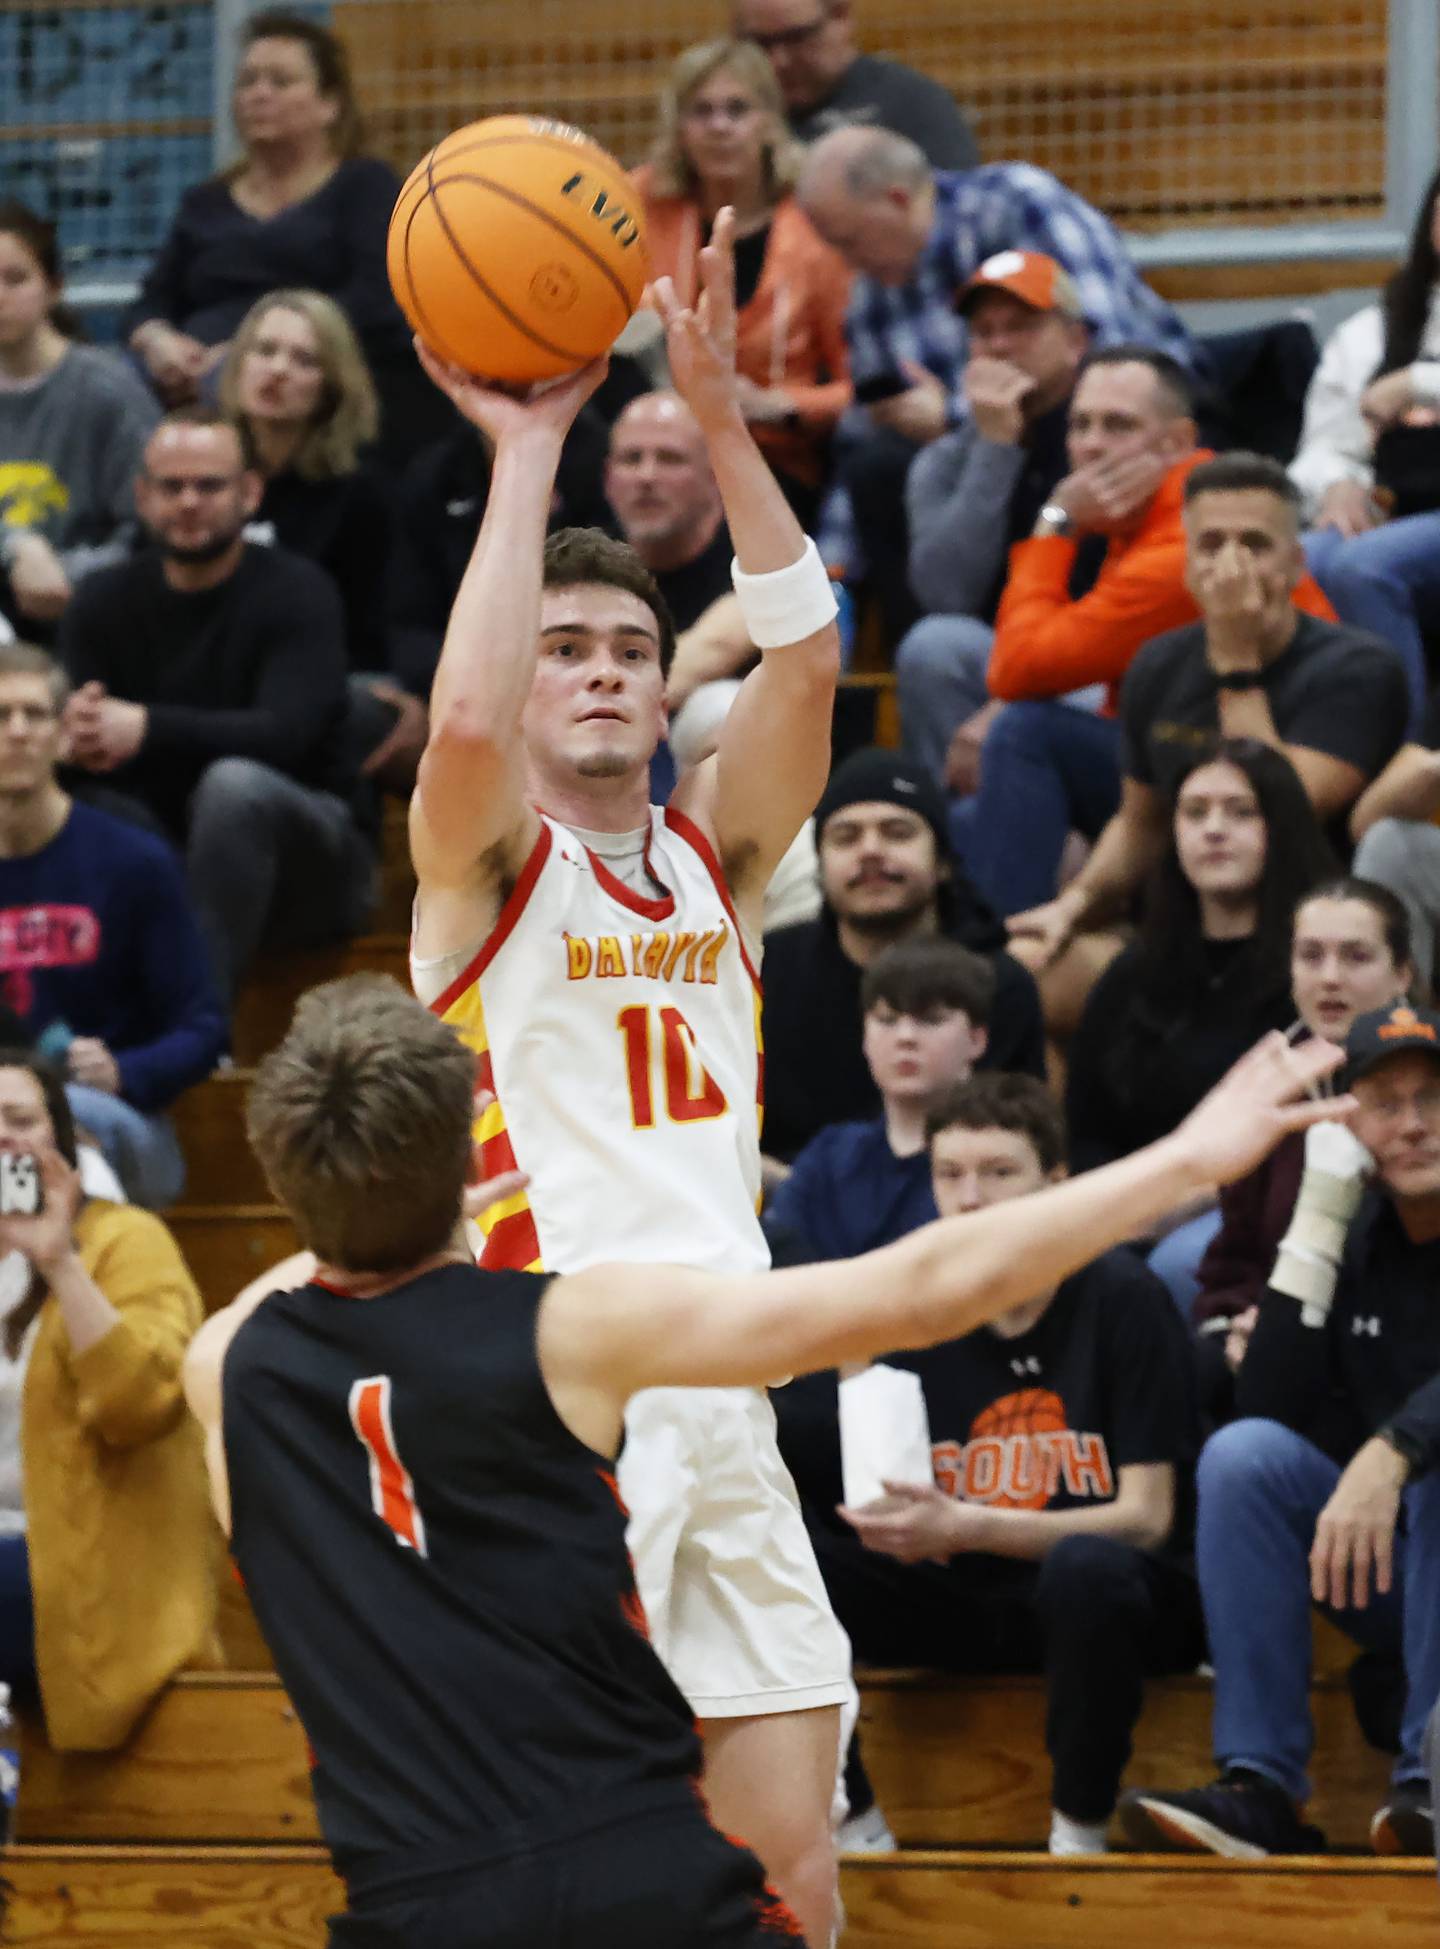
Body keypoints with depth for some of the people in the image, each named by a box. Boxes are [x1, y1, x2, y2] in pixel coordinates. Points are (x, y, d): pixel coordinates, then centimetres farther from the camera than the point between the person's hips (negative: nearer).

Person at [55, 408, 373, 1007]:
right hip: (162, 857, 4)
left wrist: (147, 728, -40)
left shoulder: (295, 592, -10)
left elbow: (284, 734, -25)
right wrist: (81, 738, -34)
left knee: (234, 783, -36)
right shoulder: (105, 602, 5)